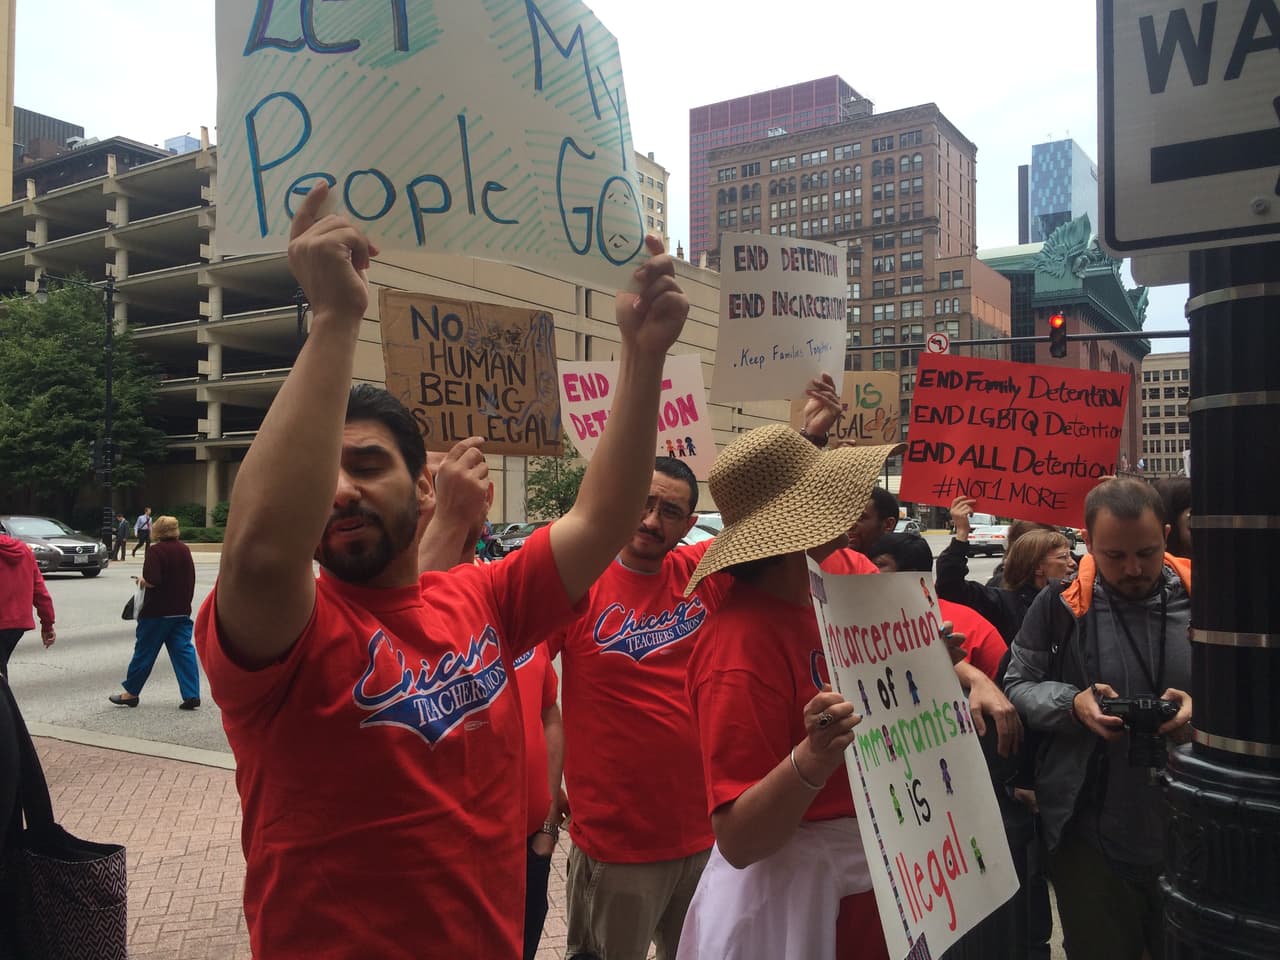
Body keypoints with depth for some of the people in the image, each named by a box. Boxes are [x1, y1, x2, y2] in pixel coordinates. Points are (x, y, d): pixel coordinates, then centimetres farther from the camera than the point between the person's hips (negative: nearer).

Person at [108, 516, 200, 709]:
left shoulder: (155, 551, -13)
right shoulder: (185, 550, 7)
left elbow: (152, 581, -22)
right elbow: (191, 579, 13)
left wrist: (141, 581, -2)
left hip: (157, 613, -5)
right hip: (182, 611, 5)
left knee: (144, 651, 8)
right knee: (183, 651, 2)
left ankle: (131, 693, 21)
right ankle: (191, 695, -5)